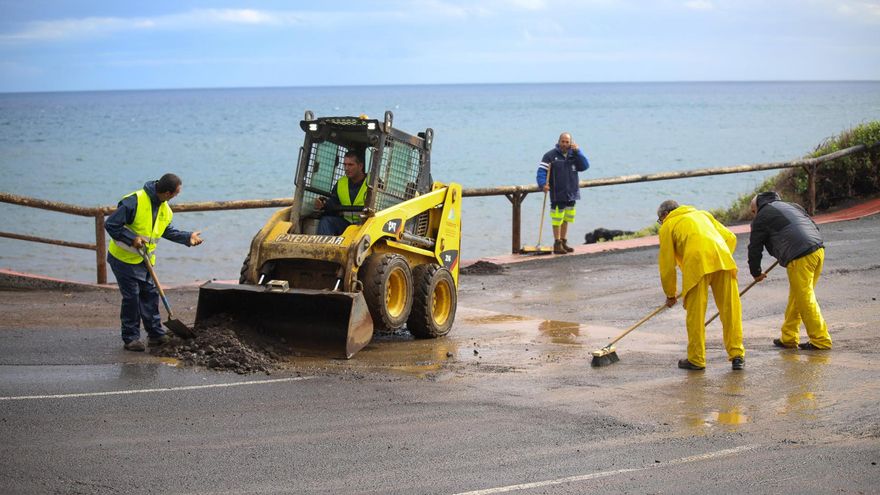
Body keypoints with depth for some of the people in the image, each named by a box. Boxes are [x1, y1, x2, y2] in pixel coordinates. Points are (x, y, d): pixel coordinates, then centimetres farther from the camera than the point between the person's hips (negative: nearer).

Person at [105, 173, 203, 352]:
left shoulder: (165, 210, 0)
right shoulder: (134, 202, -25)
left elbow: (167, 231, 17)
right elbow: (111, 224, -23)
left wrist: (188, 237, 5)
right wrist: (132, 238, -27)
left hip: (144, 260, 7)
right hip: (123, 258, -7)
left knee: (150, 294, 9)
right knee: (131, 297, -5)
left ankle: (156, 334, 18)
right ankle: (130, 338, 5)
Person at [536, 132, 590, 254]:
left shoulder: (574, 155, 10)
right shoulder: (550, 155, -3)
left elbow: (585, 166, -2)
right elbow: (541, 171, -8)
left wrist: (578, 151, -10)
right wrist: (543, 184, -24)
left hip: (571, 193, 5)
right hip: (557, 195, -5)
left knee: (566, 219, 13)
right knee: (557, 220, -4)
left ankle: (564, 242, 23)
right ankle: (557, 244, 2)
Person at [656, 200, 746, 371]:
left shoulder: (668, 226, 21)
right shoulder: (703, 214, 35)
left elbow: (667, 264, 17)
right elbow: (730, 237, 25)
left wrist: (670, 294, 27)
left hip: (697, 261, -4)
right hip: (722, 256, 4)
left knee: (695, 313, 5)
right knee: (731, 310, 7)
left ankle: (696, 360, 11)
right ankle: (737, 356, 8)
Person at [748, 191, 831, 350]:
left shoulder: (761, 218, 8)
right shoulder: (790, 206, 29)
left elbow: (754, 248, 12)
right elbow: (813, 226, 28)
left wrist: (756, 272, 27)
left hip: (799, 257, -8)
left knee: (806, 300, -4)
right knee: (796, 297, 16)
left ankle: (820, 341, -4)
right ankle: (789, 337, 21)